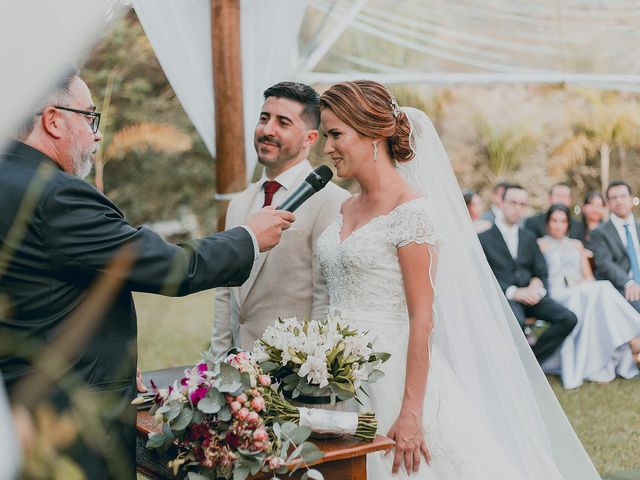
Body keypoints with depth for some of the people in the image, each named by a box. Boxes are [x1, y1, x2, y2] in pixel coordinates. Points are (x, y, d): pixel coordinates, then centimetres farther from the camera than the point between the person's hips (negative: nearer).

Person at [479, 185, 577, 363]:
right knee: (516, 321, -38)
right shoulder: (484, 238, 4)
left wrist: (537, 285, -6)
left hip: (528, 294, 5)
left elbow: (541, 273, 18)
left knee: (569, 319, -18)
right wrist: (513, 292, -16)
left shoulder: (529, 238, 22)